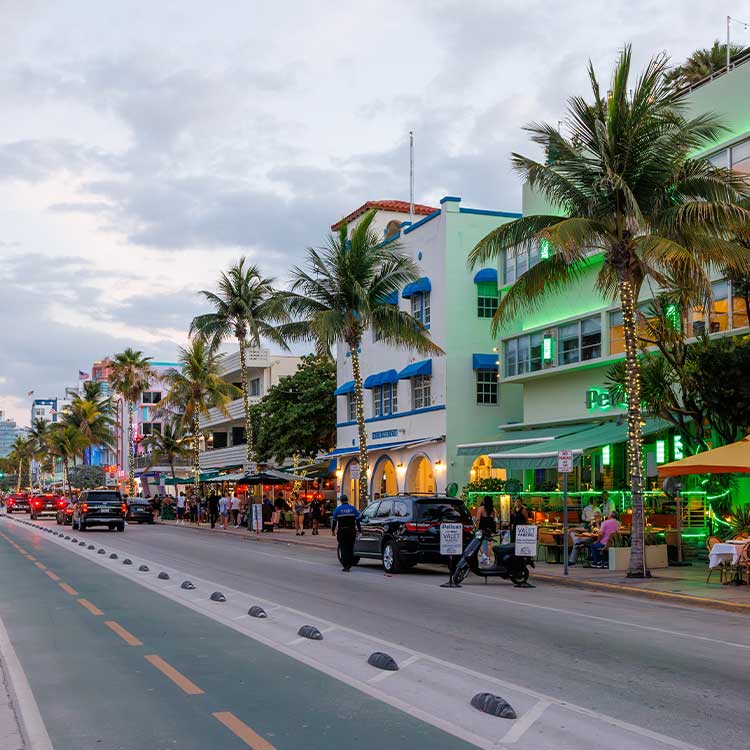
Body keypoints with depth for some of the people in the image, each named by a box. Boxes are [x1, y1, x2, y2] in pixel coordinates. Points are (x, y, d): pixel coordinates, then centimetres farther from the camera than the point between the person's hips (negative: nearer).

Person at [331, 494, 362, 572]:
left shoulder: (338, 509, 0)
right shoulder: (353, 508, 4)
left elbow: (334, 520, 2)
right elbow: (358, 520, 1)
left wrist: (333, 530, 11)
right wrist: (359, 529, 6)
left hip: (342, 531, -2)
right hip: (352, 531, 2)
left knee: (343, 548, 1)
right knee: (350, 548, 10)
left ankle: (345, 566, -7)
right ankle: (349, 565, 10)